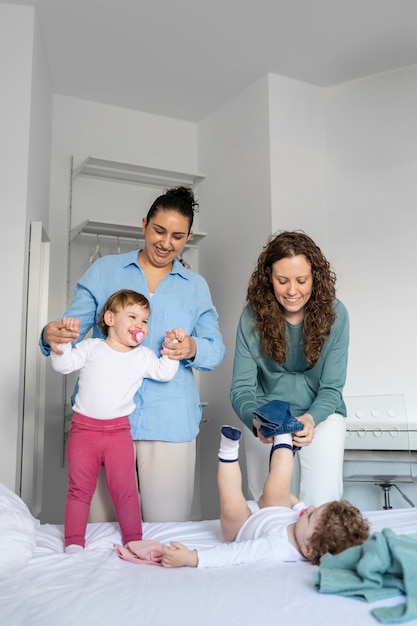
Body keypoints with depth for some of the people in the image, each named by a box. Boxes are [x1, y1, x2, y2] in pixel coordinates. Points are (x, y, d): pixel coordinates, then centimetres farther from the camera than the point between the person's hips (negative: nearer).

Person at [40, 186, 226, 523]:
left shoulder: (196, 286, 14)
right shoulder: (104, 271, 11)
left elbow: (216, 350, 9)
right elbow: (72, 327, 7)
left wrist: (193, 349, -14)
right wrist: (52, 336, -16)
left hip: (169, 422, 1)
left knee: (167, 529, 1)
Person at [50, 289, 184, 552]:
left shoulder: (143, 356, 7)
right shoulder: (91, 347, 1)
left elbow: (164, 372, 1)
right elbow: (63, 364, -4)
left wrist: (172, 344, -6)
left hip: (119, 430, 1)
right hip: (84, 428, -1)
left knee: (125, 489, 5)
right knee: (80, 488, 6)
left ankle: (134, 540, 16)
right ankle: (74, 542, 15)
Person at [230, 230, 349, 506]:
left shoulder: (334, 313, -15)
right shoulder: (253, 316, -15)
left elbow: (332, 388, -13)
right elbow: (241, 387, -16)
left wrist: (310, 419, -33)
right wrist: (256, 421, -36)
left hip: (321, 414, 0)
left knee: (321, 507, -8)